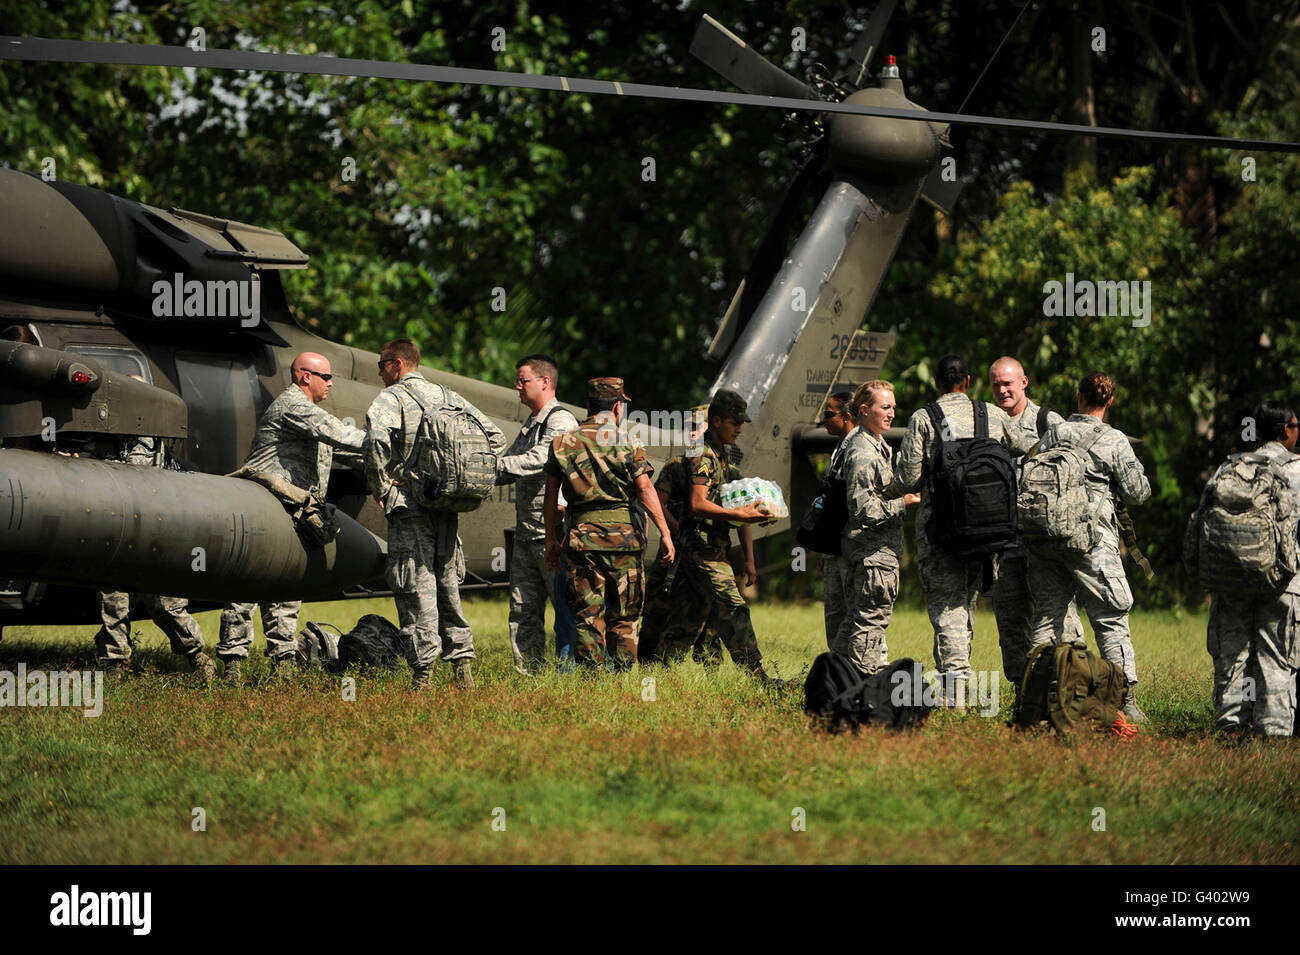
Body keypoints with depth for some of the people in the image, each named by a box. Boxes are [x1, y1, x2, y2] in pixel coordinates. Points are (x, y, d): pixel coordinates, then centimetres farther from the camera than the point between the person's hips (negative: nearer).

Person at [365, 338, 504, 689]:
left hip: (409, 504, -6)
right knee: (447, 585, 14)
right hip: (448, 507, 6)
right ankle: (462, 666, 12)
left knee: (415, 588, -4)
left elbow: (376, 437, -26)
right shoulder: (448, 397, 14)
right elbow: (494, 436, 14)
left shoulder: (391, 398, -5)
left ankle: (422, 676, -5)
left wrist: (379, 485, -13)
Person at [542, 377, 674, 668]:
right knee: (625, 615, 7)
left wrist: (552, 538, 14)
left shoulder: (563, 443, 6)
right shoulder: (628, 444, -2)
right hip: (622, 532, -2)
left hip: (580, 534, 2)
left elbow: (551, 494, 7)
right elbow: (645, 490, -7)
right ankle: (623, 674, 3)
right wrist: (665, 533, -5)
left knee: (587, 614, 4)